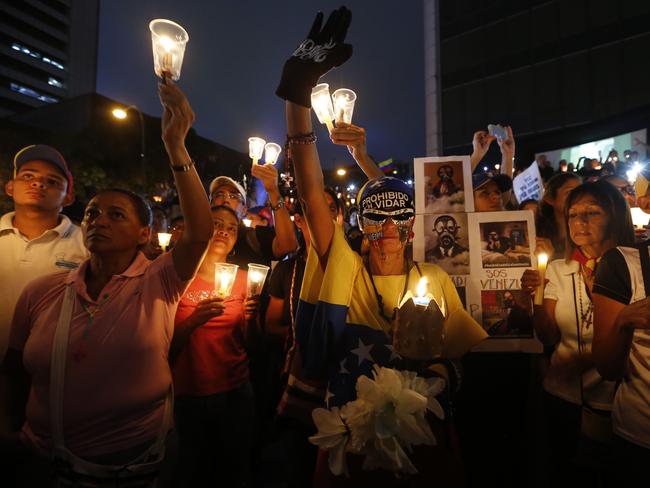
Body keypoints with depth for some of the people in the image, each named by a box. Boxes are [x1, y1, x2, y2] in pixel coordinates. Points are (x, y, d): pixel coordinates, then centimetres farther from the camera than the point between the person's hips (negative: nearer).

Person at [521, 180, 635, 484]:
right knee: (564, 470, 21)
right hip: (563, 393, 2)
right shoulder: (557, 270, -3)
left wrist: (587, 359, -20)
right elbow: (548, 338, -4)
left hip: (614, 395, -2)